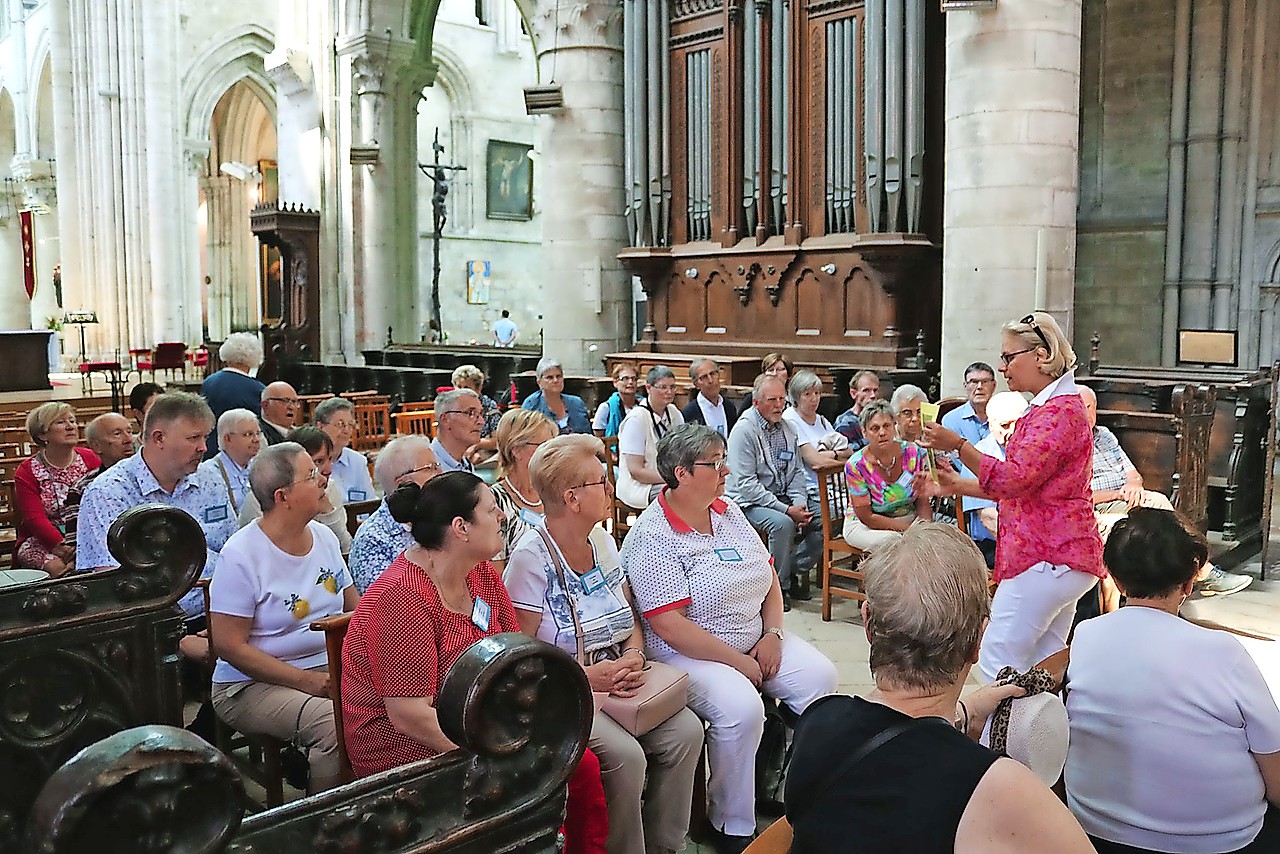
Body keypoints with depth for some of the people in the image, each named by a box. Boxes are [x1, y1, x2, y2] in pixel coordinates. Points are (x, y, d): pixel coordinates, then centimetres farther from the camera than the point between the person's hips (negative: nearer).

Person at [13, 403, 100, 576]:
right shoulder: (26, 471, 1)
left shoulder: (90, 459, 6)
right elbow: (35, 518, -11)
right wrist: (63, 547, -29)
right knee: (58, 567, -32)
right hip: (41, 541, -1)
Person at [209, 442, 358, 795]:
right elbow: (229, 646, -13)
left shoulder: (324, 537, 8)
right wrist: (306, 681, -18)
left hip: (331, 669, 6)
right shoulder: (242, 555, -12)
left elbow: (355, 607, 16)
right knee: (334, 724, -32)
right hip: (253, 684, -6)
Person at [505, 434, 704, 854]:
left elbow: (631, 617, 15)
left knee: (686, 730, -13)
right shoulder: (532, 558, -14)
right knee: (626, 755, -27)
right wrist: (587, 676, -21)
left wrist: (634, 656, -6)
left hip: (614, 677, 7)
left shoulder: (603, 542, 9)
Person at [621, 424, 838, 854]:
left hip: (756, 640, 8)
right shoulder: (653, 537, -17)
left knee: (820, 675, -9)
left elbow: (768, 575, 14)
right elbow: (670, 626, -22)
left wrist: (772, 633, -2)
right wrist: (740, 663, -17)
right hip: (688, 653, -8)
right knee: (741, 706, -30)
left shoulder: (728, 511, 8)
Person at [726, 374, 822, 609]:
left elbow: (797, 472, 15)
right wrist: (786, 509, -23)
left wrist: (799, 503, -6)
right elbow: (746, 484, -19)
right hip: (749, 501, -7)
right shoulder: (744, 430, -14)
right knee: (783, 523, -33)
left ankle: (791, 572, 5)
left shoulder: (786, 428, 10)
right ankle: (778, 585, -14)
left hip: (783, 496, 8)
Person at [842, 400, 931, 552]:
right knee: (888, 540, -36)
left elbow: (923, 503, 0)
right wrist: (908, 528, -19)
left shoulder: (914, 453, -6)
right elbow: (866, 517, -14)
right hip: (864, 525, -3)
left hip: (909, 518, 3)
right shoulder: (856, 466, -16)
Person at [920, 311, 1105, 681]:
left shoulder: (1059, 411, -16)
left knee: (997, 666, -8)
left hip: (1046, 557, -11)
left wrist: (957, 444, -20)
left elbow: (1014, 479, -23)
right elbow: (1024, 486, 21)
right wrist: (957, 486, 14)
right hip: (1057, 555, 11)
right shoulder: (1047, 408, 20)